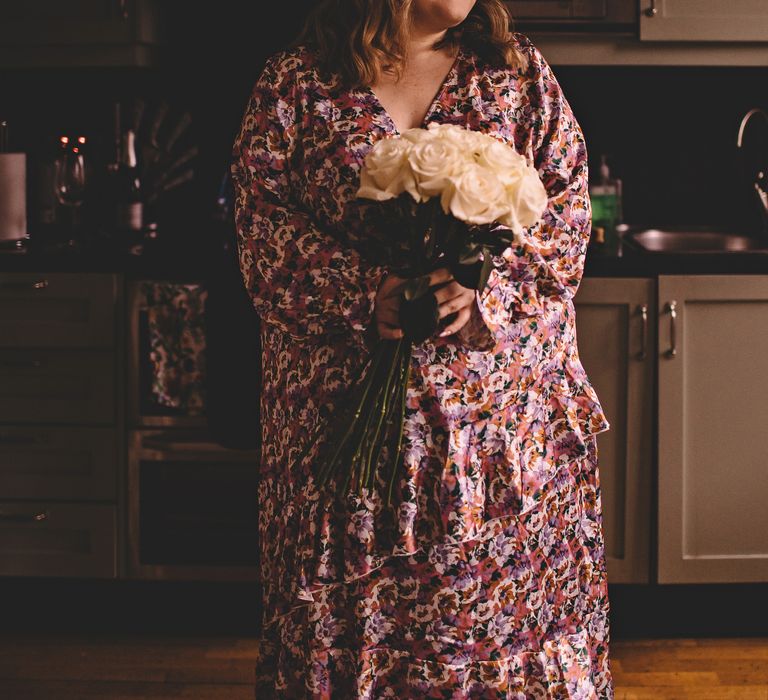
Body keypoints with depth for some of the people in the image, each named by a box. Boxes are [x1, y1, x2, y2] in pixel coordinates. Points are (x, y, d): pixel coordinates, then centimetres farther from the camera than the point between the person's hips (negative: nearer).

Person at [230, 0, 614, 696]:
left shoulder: (520, 72, 8)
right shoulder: (295, 82, 3)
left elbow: (567, 208, 3)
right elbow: (263, 222, -3)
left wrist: (490, 287, -14)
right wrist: (365, 293, -18)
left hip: (502, 397, 2)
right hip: (346, 397, -1)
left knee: (508, 593, 6)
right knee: (348, 605, 6)